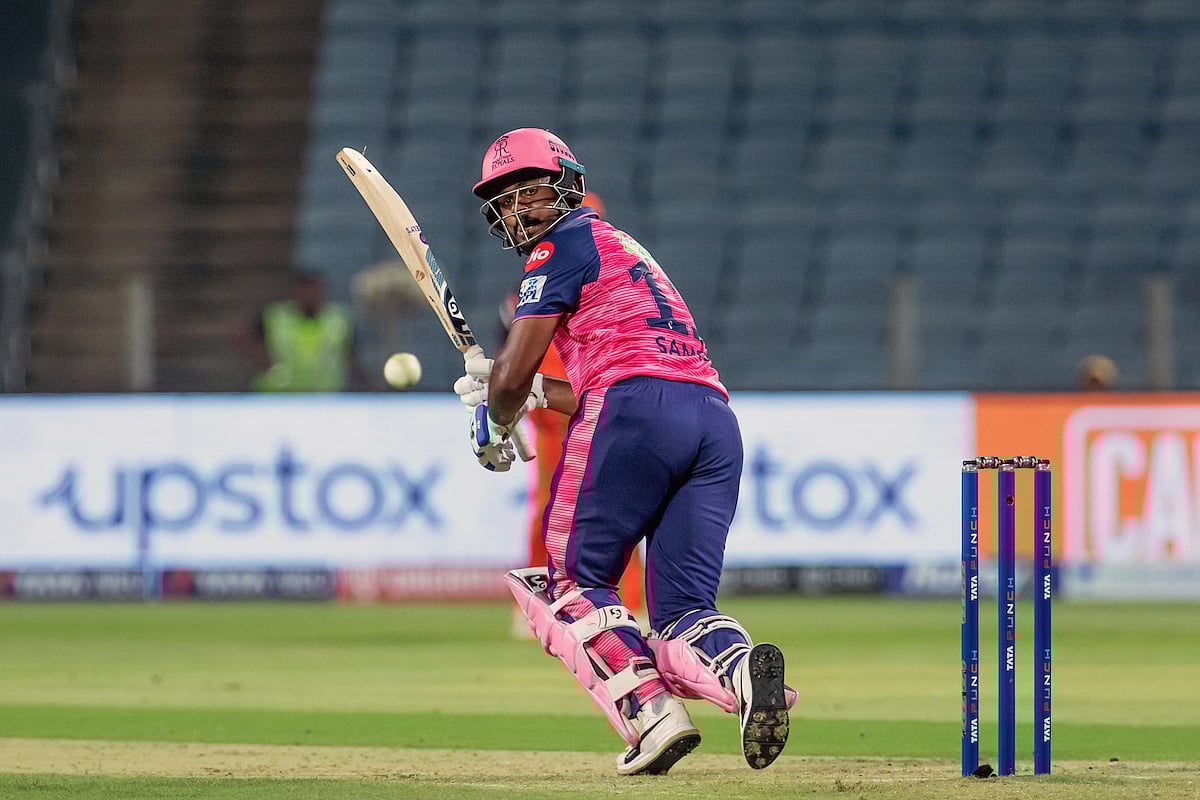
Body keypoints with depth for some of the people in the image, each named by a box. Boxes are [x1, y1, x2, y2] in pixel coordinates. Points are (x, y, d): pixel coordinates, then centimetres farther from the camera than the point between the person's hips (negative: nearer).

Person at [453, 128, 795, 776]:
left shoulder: (566, 244, 8)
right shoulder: (621, 250, 34)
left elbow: (511, 374, 3)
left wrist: (496, 425, 22)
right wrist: (534, 392, 37)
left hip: (637, 404, -8)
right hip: (717, 416, 8)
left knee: (572, 581, 4)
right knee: (681, 611, 3)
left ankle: (651, 711, -19)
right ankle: (741, 667, -31)